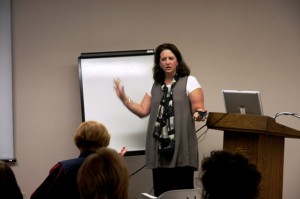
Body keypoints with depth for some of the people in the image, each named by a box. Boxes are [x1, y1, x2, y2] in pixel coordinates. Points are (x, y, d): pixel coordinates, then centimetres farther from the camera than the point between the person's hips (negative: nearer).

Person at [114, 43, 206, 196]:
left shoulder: (189, 81, 3)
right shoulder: (155, 86, 17)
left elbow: (198, 107, -5)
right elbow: (142, 111, 16)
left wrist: (198, 113, -28)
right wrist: (123, 98, 5)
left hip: (181, 148, -4)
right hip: (159, 149, 4)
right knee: (161, 193, 2)